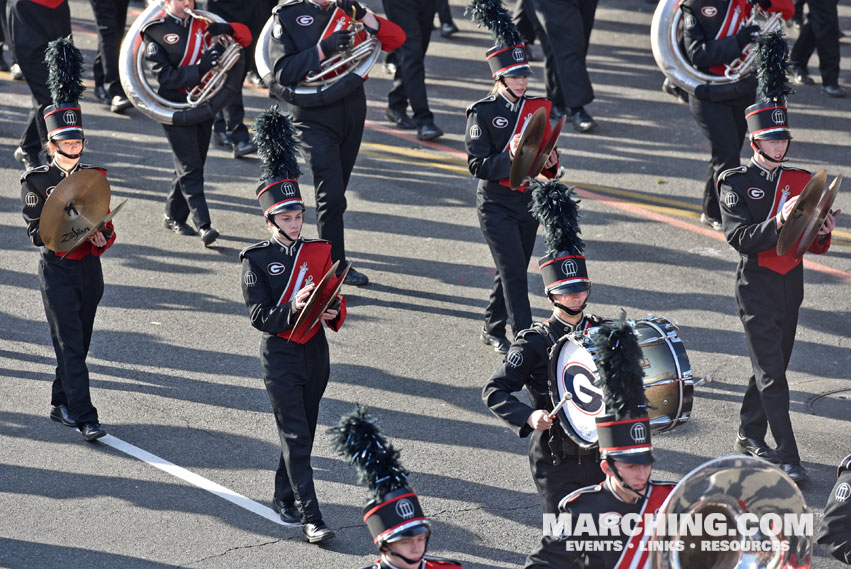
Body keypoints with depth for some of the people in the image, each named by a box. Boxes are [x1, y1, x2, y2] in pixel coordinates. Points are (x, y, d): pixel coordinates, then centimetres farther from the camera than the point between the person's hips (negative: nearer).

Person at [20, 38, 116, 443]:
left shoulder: (93, 176, 7)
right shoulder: (36, 181, -7)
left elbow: (105, 223, 12)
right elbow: (36, 233, -10)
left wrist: (103, 236, -10)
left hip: (89, 268, 5)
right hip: (57, 269, -5)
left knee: (79, 343, 12)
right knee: (70, 345, -8)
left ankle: (61, 404, 28)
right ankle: (84, 417, -12)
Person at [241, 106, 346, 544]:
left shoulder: (319, 252, 4)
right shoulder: (257, 260, -8)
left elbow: (337, 302, 8)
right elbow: (259, 317, -13)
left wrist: (332, 313, -16)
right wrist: (294, 309, -30)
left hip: (316, 353, 5)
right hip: (280, 356, -5)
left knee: (304, 431, 15)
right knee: (296, 437, -7)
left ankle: (284, 496, 35)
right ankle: (310, 519, -9)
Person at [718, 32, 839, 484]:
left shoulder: (801, 182, 7)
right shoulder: (735, 183, -7)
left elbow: (812, 246, 9)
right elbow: (740, 239, -18)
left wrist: (822, 231, -14)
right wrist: (779, 222, -31)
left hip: (791, 285, 5)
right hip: (757, 288, -5)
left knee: (772, 365, 15)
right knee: (771, 374, -9)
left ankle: (749, 437, 33)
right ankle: (788, 460, -12)